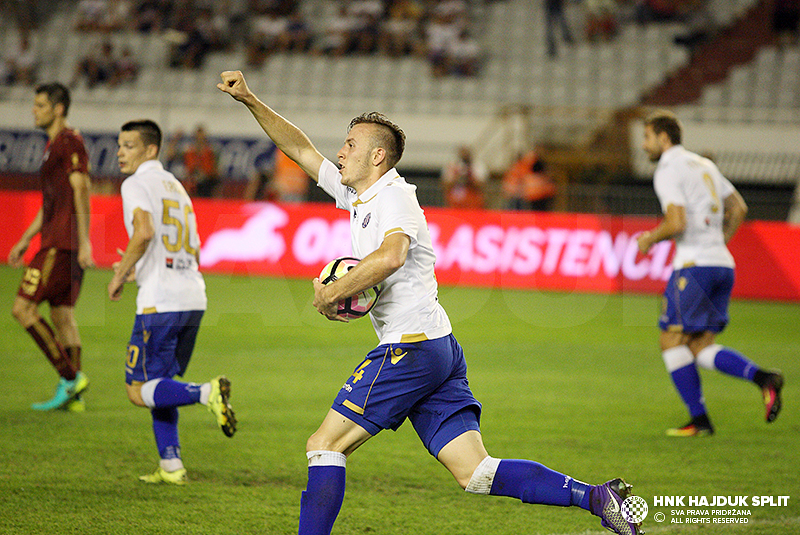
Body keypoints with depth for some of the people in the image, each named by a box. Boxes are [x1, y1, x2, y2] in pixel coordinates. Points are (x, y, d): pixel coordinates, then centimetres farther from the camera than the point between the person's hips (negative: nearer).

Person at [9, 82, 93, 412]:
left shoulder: (70, 142, -9)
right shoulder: (53, 145, 21)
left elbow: (81, 192, -17)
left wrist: (84, 243, -22)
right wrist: (24, 241, 25)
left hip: (61, 245, -10)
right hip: (57, 242, 10)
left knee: (23, 309, -11)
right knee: (62, 316, 8)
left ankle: (70, 377, -11)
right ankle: (74, 396, 7)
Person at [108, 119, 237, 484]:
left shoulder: (137, 184, -3)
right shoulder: (175, 186, 23)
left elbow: (144, 231, -21)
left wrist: (120, 276, -10)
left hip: (160, 302, -8)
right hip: (193, 298, 8)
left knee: (139, 391, -4)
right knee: (159, 384, 18)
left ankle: (207, 393, -24)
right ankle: (171, 466, 12)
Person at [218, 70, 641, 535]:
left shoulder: (393, 197, -7)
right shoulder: (358, 195, 19)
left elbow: (392, 255, -28)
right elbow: (302, 150, 27)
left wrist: (331, 292, -19)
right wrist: (250, 100, 21)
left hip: (411, 345, -9)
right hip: (440, 349, 9)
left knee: (325, 445, -4)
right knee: (477, 473, 0)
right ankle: (595, 497, -6)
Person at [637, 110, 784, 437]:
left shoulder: (668, 171, -6)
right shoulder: (704, 165, 21)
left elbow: (676, 223, -17)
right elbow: (738, 209, 23)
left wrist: (649, 239, 0)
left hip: (694, 264, -8)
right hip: (723, 263, 8)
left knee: (673, 340, -2)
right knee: (701, 349, 7)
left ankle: (699, 420, -6)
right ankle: (763, 378, -13)